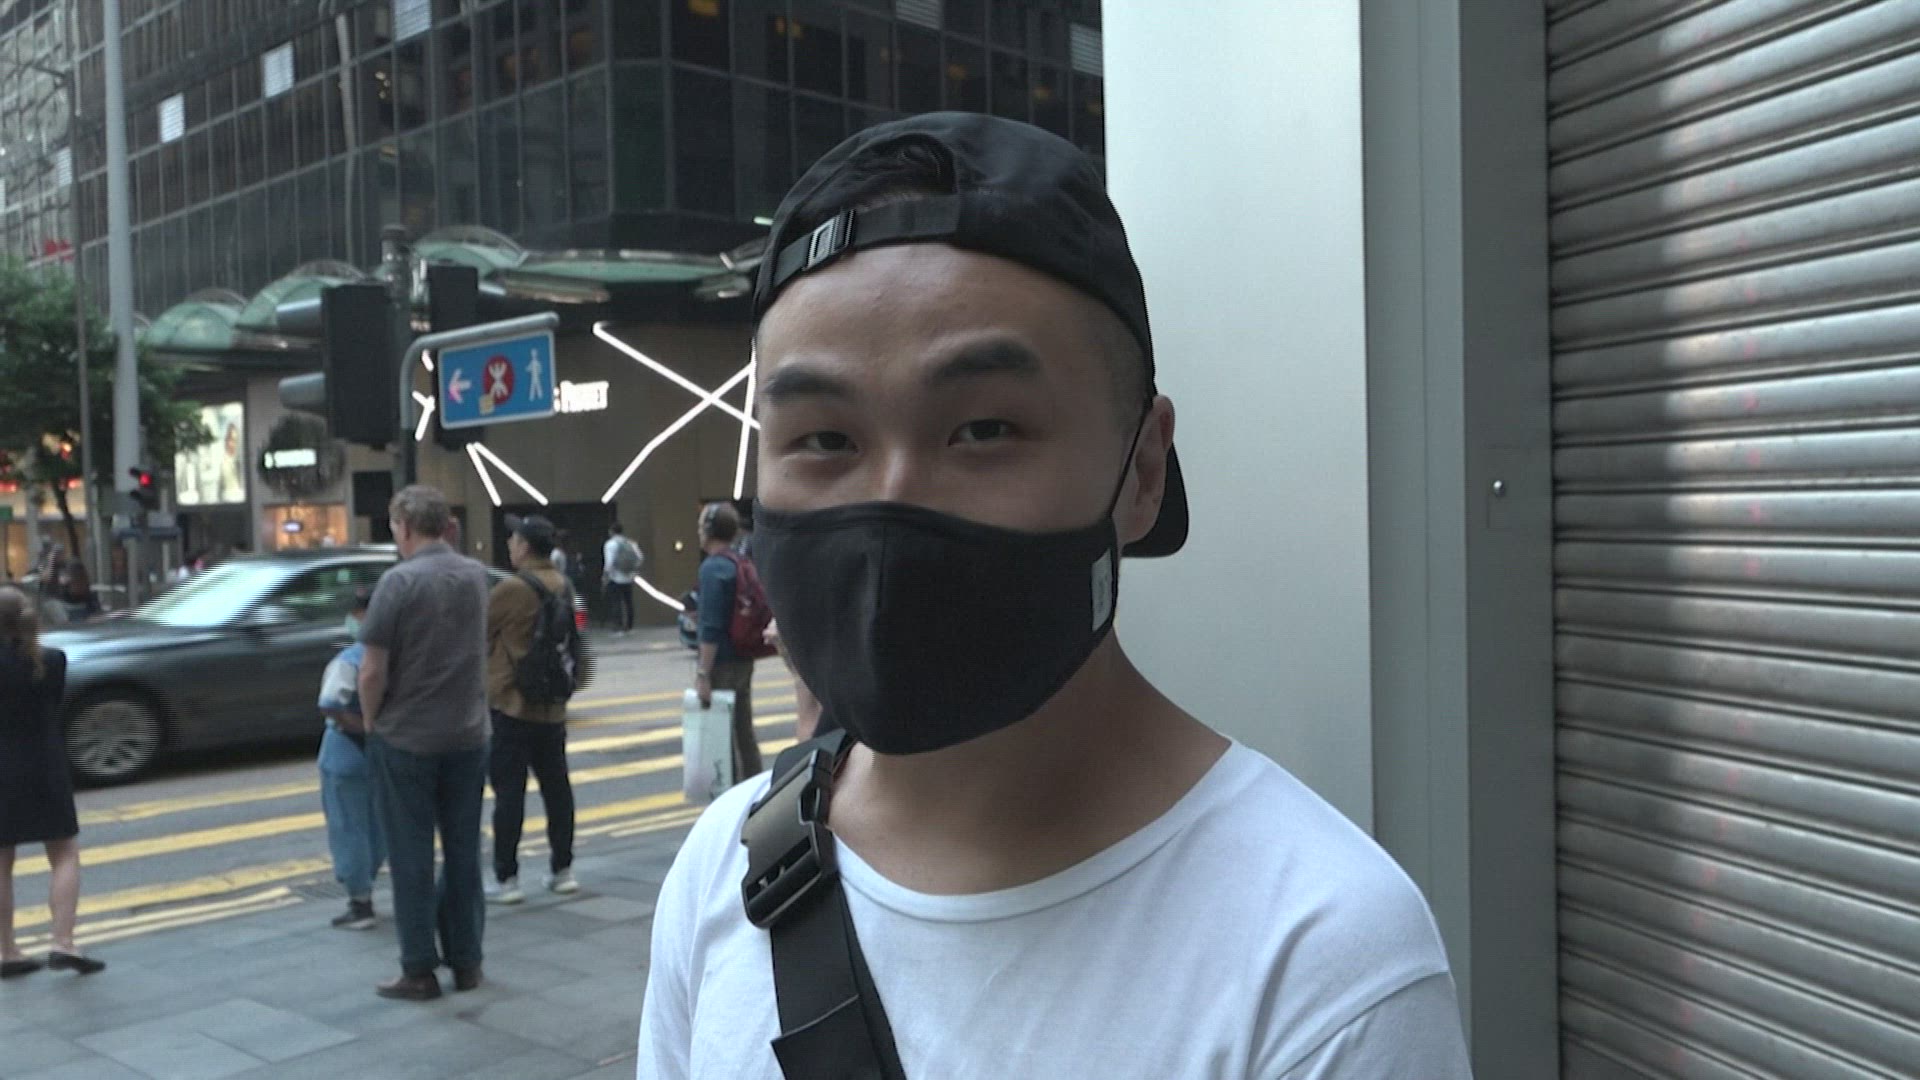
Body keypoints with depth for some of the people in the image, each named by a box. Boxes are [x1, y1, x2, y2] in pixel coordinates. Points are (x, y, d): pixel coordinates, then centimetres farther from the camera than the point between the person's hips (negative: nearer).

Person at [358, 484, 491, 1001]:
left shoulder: (399, 581, -16)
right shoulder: (475, 575, 3)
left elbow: (373, 671, -16)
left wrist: (372, 721, 0)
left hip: (405, 740, -5)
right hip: (467, 735, 5)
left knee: (412, 858, 4)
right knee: (463, 852, 13)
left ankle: (419, 970, 10)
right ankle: (466, 961, 20)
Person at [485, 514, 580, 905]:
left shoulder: (511, 589, -17)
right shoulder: (564, 588, 6)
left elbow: (479, 633, -5)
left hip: (511, 705, -7)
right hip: (552, 707, 7)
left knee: (509, 791, -2)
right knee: (556, 786, 11)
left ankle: (506, 879, 2)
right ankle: (563, 870, 18)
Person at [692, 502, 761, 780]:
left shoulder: (713, 567, -16)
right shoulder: (741, 563, 10)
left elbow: (711, 626, -21)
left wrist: (702, 672, -20)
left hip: (722, 664, -8)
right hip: (744, 660, 8)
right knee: (744, 732, 15)